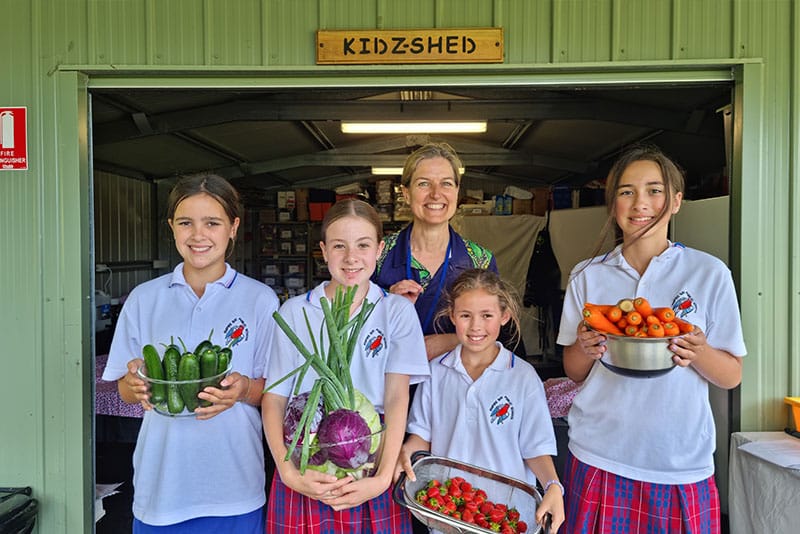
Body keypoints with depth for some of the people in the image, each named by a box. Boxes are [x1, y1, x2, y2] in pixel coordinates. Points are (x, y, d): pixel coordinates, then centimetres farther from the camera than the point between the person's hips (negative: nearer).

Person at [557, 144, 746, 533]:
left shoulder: (710, 273, -3)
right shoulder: (587, 276, 2)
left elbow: (732, 376, 1)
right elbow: (573, 371, 6)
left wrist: (698, 353, -20)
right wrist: (586, 348, -15)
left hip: (682, 462, -1)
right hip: (599, 458, 1)